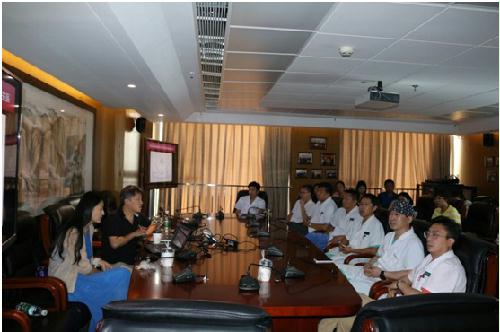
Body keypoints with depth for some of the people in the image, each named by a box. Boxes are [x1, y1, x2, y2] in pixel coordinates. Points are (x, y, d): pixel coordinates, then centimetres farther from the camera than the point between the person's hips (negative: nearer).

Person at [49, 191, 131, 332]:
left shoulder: (88, 227, 6)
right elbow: (83, 268, -20)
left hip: (77, 275, 9)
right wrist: (101, 272, -3)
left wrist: (99, 262, -2)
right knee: (121, 276, -18)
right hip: (66, 283, -9)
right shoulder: (74, 232, -23)